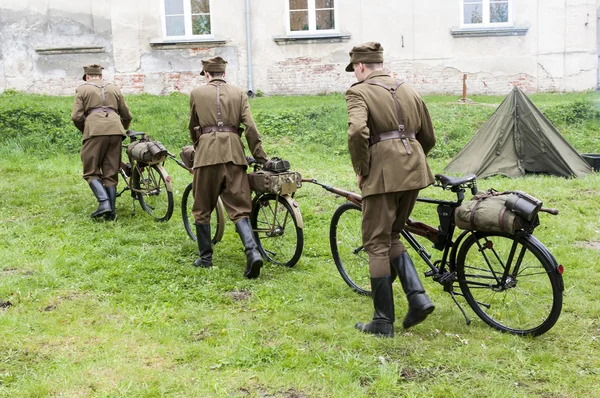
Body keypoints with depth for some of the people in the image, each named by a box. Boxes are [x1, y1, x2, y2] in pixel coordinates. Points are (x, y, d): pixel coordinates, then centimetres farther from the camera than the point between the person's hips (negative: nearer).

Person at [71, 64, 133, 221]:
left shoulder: (82, 89, 12)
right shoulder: (113, 88, 23)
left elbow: (76, 117, 2)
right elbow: (127, 116, 21)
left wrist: (85, 130, 20)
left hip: (95, 131, -3)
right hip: (115, 129, 4)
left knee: (91, 172, 5)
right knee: (111, 173, 9)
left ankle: (104, 202, -15)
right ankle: (111, 211, 8)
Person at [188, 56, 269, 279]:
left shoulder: (196, 94, 9)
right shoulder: (238, 94, 11)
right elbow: (250, 127, 3)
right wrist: (260, 157, 8)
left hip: (207, 152, -1)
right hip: (233, 153, 1)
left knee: (202, 209, 12)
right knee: (239, 208, 2)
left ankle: (205, 258, 19)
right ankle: (252, 252, -17)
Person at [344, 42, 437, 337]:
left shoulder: (359, 92, -3)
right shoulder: (407, 90, 17)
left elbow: (357, 132, -22)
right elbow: (428, 138, 19)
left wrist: (360, 169, -9)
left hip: (383, 173, -7)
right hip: (414, 171, 7)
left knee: (377, 244, 3)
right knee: (391, 236, 22)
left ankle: (383, 321, 8)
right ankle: (417, 296, 7)